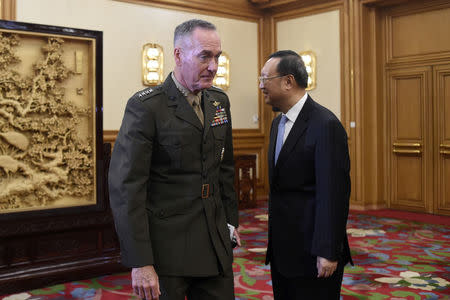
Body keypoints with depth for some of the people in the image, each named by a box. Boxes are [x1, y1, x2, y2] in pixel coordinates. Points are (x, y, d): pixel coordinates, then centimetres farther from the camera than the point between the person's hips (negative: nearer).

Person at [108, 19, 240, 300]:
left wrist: (231, 221, 15)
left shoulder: (219, 101, 8)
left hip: (216, 243, 6)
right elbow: (126, 187, -16)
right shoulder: (146, 106, -13)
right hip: (166, 245, -5)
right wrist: (139, 262, -18)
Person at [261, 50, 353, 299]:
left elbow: (333, 193, -21)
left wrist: (328, 252, -21)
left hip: (311, 251, -8)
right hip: (281, 249, 8)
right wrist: (274, 238, 15)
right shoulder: (278, 123, 11)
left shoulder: (325, 125, -17)